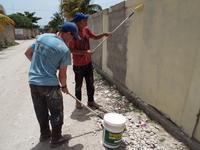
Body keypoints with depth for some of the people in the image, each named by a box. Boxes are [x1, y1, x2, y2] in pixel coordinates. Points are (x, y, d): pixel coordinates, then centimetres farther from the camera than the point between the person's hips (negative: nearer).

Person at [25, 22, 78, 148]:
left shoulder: (42, 37, 4)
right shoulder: (65, 50, -12)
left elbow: (28, 53, 13)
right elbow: (62, 74, -7)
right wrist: (64, 86, 11)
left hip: (33, 82, 7)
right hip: (49, 84, -6)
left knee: (41, 111, 22)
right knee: (56, 113, 12)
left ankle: (45, 134, 41)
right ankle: (56, 139, 27)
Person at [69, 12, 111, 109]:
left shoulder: (86, 29, 3)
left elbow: (95, 37, 16)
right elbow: (71, 50, -19)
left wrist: (104, 34, -1)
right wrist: (85, 52, -26)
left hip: (88, 63, 7)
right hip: (78, 65, -6)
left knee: (90, 84, 14)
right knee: (79, 85, 11)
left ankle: (91, 101, 29)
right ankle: (78, 101, 31)